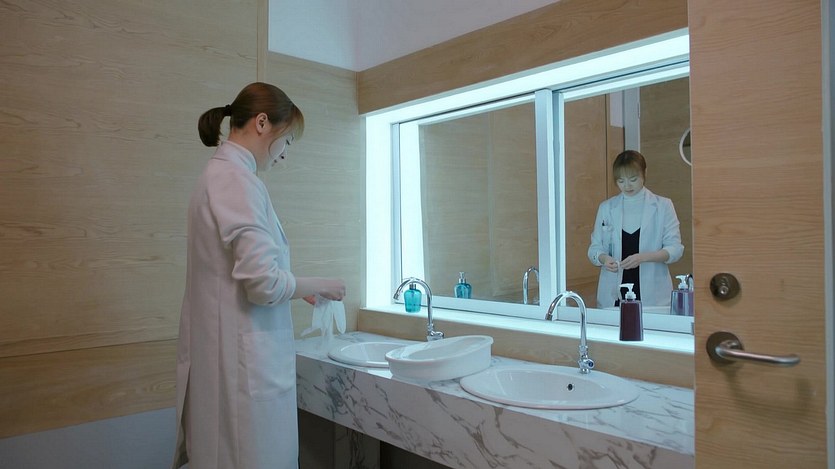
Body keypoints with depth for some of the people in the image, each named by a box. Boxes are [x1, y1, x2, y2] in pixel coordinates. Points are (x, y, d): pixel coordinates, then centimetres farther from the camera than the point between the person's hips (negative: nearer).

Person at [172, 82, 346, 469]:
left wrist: (298, 288, 14)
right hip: (242, 357, -10)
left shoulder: (218, 175, 12)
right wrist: (318, 286, -6)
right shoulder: (237, 179, -17)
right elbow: (264, 283, -23)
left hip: (221, 351, 10)